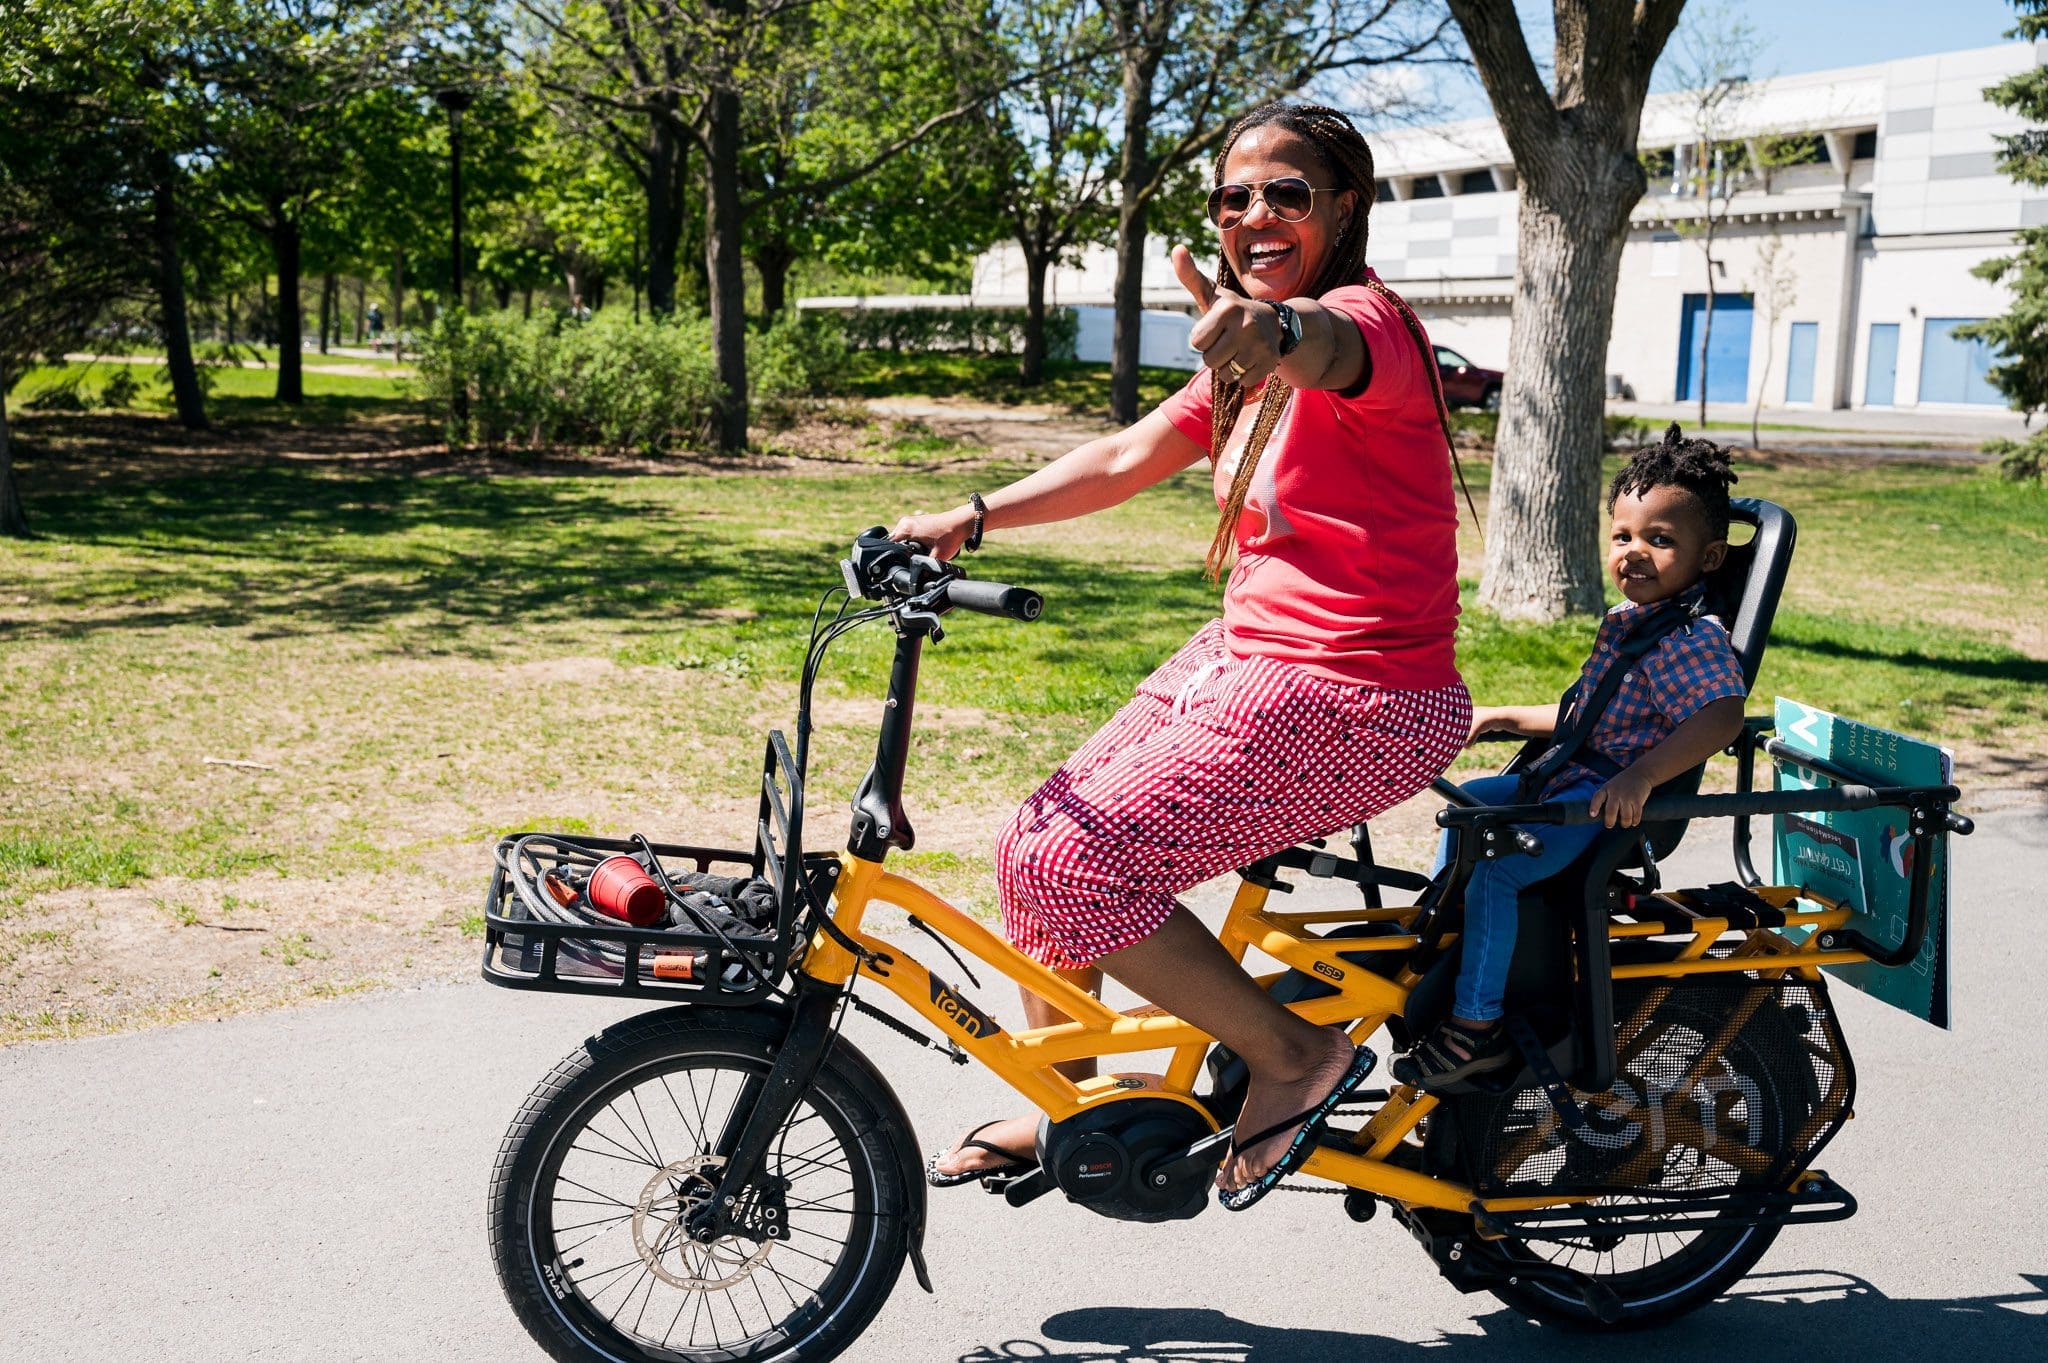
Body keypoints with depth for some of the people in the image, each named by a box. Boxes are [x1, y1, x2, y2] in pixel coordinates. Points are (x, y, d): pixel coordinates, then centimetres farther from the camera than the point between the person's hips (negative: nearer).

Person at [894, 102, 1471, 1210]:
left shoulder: (1367, 319, -14)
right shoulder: (1251, 364, 15)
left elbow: (1331, 344, -40)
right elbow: (1128, 458, 16)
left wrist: (1271, 332, -63)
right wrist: (972, 517, 7)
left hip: (1347, 699, -9)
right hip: (1244, 657, 9)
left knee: (1072, 865, -16)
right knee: (1035, 846, 7)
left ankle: (1296, 1052, 0)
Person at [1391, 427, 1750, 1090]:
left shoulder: (1694, 638, -16)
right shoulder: (1625, 621, 14)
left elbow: (1723, 715, -33)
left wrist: (1640, 777, -43)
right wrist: (1503, 717, 27)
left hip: (1611, 801, -10)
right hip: (1566, 776, 10)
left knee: (1493, 867, -24)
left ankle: (1476, 1027, -15)